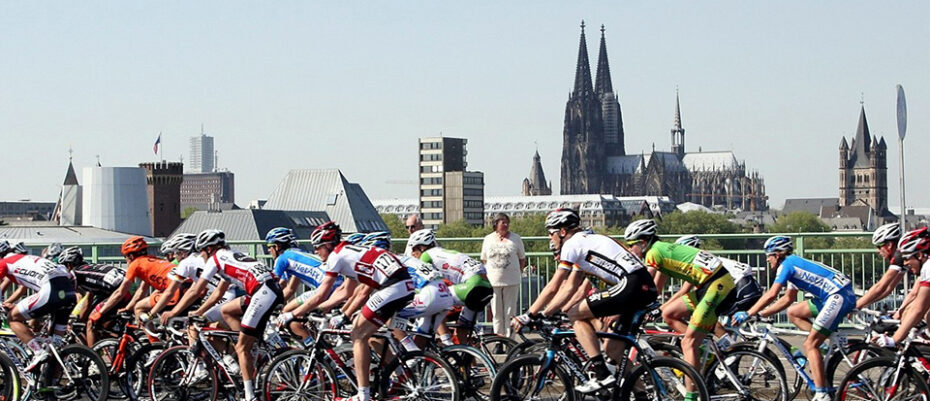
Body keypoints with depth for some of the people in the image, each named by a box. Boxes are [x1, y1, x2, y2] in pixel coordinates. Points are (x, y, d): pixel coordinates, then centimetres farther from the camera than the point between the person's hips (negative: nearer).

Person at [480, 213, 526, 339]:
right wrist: (487, 275, 7)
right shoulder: (488, 239, 7)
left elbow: (522, 259, 9)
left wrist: (518, 272, 0)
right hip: (493, 281, 2)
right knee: (497, 313, 5)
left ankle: (509, 337, 5)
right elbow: (484, 260, 15)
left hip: (511, 281, -2)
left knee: (510, 312, 0)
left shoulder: (516, 238, 2)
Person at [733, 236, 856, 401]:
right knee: (793, 313, 17)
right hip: (834, 296, 9)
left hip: (839, 297, -9)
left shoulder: (787, 264, -6)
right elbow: (788, 299, 26)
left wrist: (747, 314, -8)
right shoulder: (794, 264, 23)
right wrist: (761, 313, 23)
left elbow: (771, 295, -14)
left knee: (810, 344, -9)